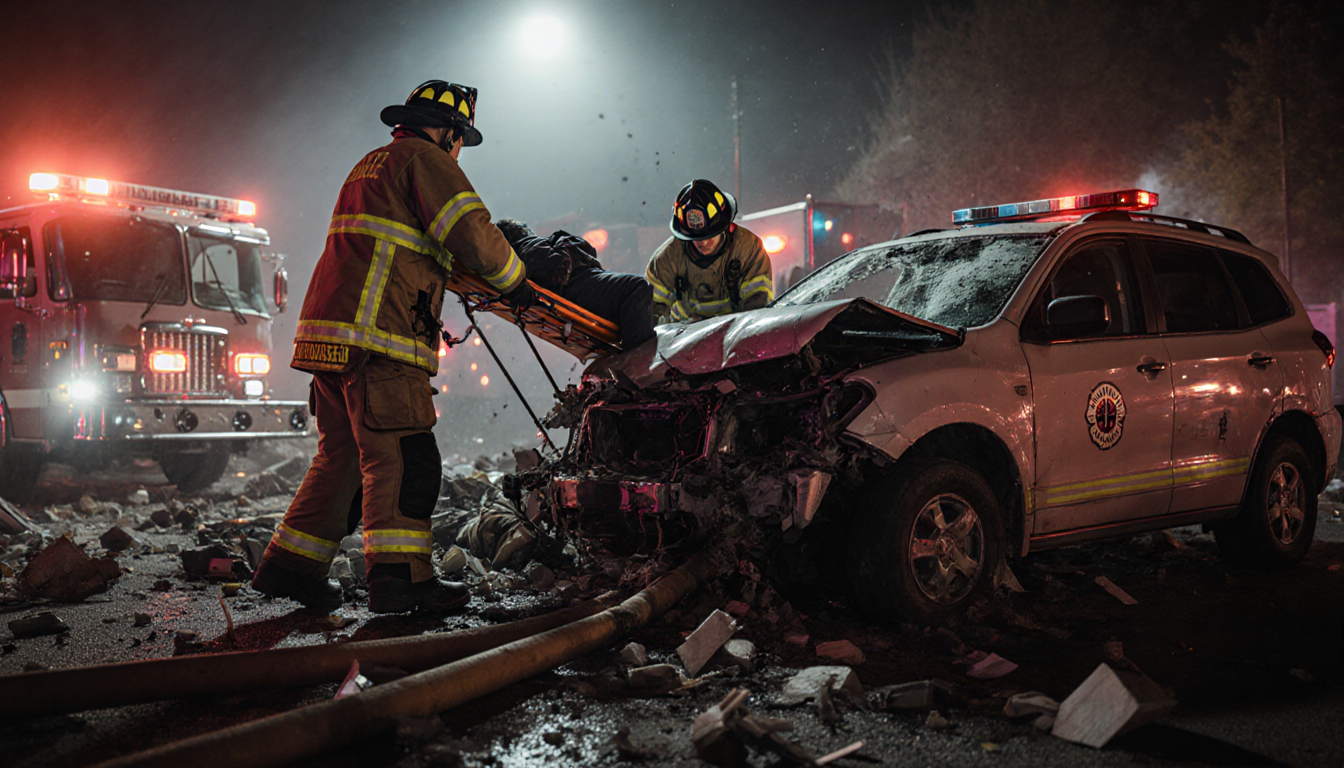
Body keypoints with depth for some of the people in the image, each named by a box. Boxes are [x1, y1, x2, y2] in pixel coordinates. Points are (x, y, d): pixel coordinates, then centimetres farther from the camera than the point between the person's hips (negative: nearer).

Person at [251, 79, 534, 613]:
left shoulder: (369, 166, 29)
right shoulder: (424, 159, -1)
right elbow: (472, 234, -11)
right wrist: (514, 280, 6)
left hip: (327, 330, 10)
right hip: (374, 333, -10)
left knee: (342, 455, 14)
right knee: (402, 456, -10)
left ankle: (289, 566, 18)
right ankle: (399, 576, -14)